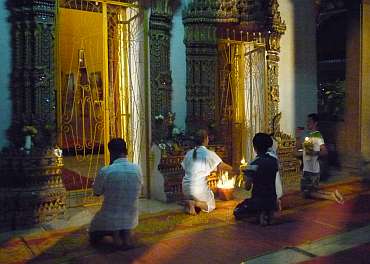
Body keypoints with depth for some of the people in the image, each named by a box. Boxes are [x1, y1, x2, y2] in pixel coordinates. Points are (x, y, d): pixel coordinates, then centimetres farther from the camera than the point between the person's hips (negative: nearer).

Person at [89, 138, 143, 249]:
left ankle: (113, 233, 2)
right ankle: (126, 232, 9)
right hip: (131, 220, 3)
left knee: (94, 238, 28)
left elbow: (96, 192, -1)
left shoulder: (105, 171, -20)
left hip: (109, 220, -2)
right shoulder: (137, 169, -10)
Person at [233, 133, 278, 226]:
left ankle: (260, 213, -7)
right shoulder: (274, 161, 0)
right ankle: (268, 212, 4)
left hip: (258, 200, -5)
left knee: (237, 212, 16)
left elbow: (247, 187, -13)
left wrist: (247, 175, 5)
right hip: (272, 201, 6)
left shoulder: (253, 164, -18)